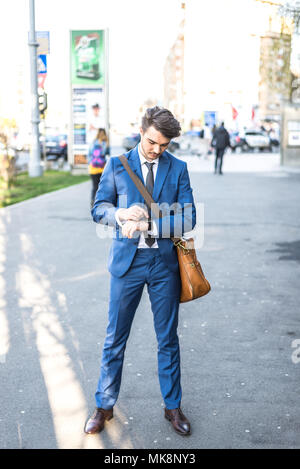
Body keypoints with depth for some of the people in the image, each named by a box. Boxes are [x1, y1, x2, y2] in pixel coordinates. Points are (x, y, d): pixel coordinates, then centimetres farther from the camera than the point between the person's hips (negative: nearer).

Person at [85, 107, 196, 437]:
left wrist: (147, 224, -19)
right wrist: (120, 214, -21)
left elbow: (188, 219, -6)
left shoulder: (177, 169, 1)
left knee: (168, 339, 11)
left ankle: (172, 406, 28)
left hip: (165, 261, 1)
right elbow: (98, 209, 1)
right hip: (127, 260, 0)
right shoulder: (117, 165, 2)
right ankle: (104, 406, 25)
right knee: (115, 339, 8)